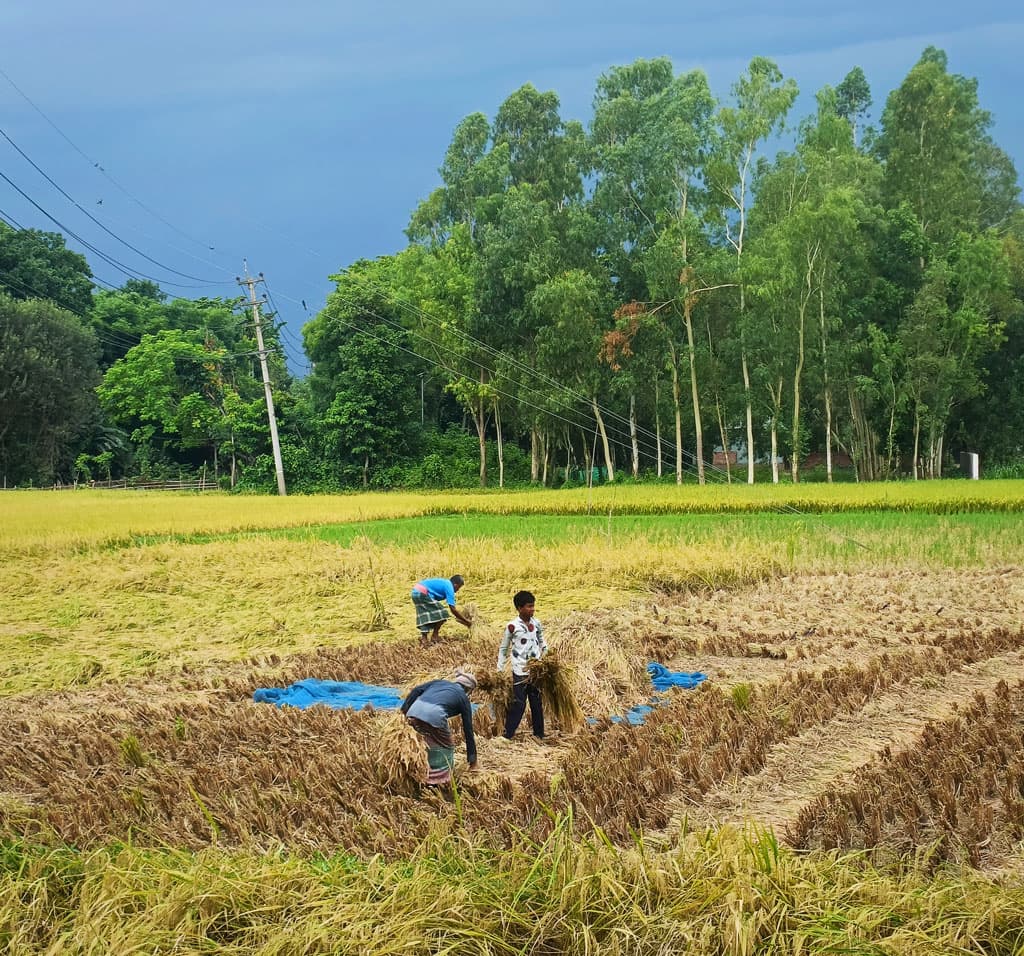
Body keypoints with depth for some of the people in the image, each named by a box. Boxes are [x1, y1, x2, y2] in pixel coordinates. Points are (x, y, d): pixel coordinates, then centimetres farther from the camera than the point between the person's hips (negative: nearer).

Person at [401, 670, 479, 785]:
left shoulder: (439, 682, 33)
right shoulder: (463, 698, 23)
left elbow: (417, 690, 16)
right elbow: (468, 730, 24)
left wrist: (405, 709, 13)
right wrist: (473, 761, 27)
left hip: (414, 711, 4)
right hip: (434, 715, -4)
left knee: (435, 743, 27)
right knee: (445, 748, 20)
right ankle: (440, 782, 14)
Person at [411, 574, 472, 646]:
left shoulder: (445, 583, 22)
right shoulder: (449, 587, -5)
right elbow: (453, 609, -7)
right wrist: (466, 621, 1)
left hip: (415, 592, 9)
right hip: (422, 593, -9)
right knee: (441, 613, 0)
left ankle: (424, 638, 5)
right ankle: (434, 636, 7)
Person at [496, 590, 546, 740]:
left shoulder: (536, 623, 3)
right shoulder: (512, 626, -10)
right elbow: (503, 649, -1)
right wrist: (500, 670, -3)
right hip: (520, 671, -4)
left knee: (537, 703, 10)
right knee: (519, 704, -6)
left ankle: (539, 734, 20)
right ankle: (508, 735, 1)